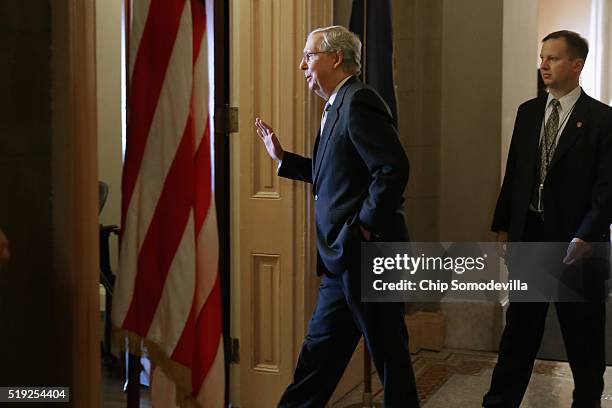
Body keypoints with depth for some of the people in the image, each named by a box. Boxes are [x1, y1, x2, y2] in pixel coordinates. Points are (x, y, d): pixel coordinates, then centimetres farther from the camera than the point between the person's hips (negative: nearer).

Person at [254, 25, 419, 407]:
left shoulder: (358, 100, -13)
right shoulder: (339, 105, 18)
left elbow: (393, 168, -22)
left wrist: (363, 226, -19)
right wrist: (282, 157, 20)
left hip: (365, 255, -10)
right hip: (344, 259, 10)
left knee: (388, 352, 3)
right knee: (321, 348, 17)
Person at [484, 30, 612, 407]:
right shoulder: (528, 112, 9)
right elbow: (514, 173, 11)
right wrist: (503, 226, 7)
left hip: (575, 240, -4)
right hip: (528, 235, 4)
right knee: (520, 327, 10)